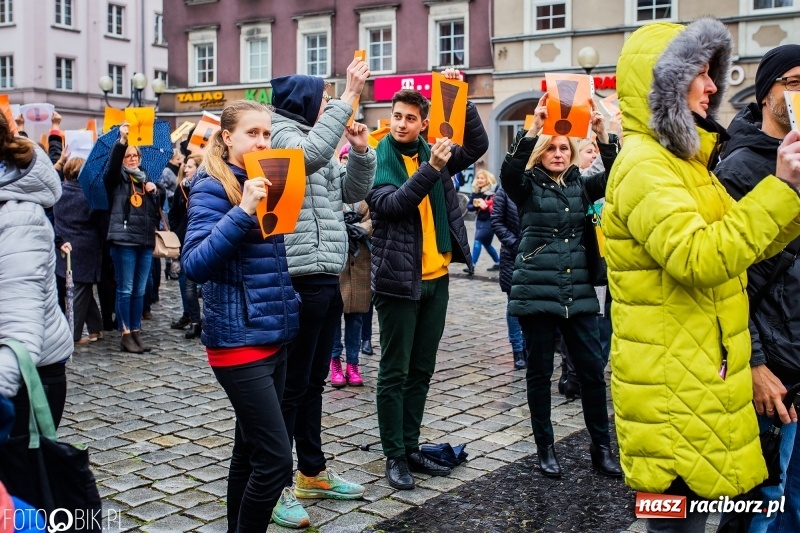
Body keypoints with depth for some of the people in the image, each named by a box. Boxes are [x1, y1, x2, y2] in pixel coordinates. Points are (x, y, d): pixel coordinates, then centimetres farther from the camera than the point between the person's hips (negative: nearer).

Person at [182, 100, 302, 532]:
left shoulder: (264, 184, 11)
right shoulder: (212, 188, -10)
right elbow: (194, 265, -23)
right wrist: (243, 211, -30)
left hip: (275, 335, 8)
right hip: (239, 339, -8)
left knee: (252, 450, 16)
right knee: (275, 458, -10)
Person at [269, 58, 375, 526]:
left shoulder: (321, 143, 22)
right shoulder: (282, 133, -6)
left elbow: (353, 191, 19)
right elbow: (311, 153, -28)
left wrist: (361, 150, 3)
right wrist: (349, 98, -25)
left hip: (326, 278, 9)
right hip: (300, 278, -9)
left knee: (314, 381, 16)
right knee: (291, 384, -3)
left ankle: (313, 473, 28)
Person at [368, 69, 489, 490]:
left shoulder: (432, 154, 8)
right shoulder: (377, 158, -5)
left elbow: (478, 145, -2)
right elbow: (389, 204, -21)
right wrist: (430, 170, -30)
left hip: (436, 277, 6)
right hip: (398, 278, -5)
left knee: (421, 371, 13)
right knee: (394, 372, 3)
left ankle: (411, 448, 25)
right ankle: (394, 456, 13)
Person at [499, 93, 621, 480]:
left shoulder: (580, 185, 11)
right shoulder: (528, 185, 2)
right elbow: (509, 170, -19)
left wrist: (602, 135, -16)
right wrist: (533, 128, -29)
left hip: (579, 293, 3)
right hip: (536, 292, -3)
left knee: (592, 370, 3)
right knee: (540, 373, 6)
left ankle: (601, 448, 16)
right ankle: (545, 447, 19)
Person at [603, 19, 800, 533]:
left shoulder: (682, 159, 15)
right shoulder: (644, 165, -17)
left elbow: (741, 246, 18)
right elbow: (701, 259, -29)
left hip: (694, 380, 10)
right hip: (670, 388, -10)